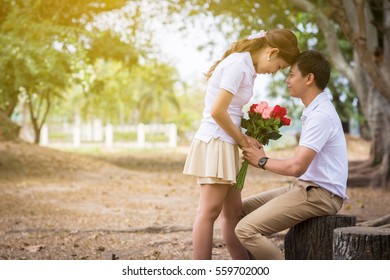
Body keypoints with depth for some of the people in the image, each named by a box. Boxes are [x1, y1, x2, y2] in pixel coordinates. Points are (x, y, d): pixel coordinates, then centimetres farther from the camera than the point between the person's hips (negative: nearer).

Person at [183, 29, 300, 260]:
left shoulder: (244, 65, 14)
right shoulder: (238, 66, -15)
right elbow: (217, 111, -21)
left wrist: (243, 139, 1)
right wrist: (242, 139, -8)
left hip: (224, 145, 10)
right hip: (216, 143, -10)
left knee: (233, 212, 11)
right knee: (210, 211, -8)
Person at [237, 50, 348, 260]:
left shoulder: (321, 115, -18)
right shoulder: (314, 110, 15)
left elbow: (296, 167, -24)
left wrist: (262, 161, -8)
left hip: (320, 195, -10)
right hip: (304, 187, 10)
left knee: (246, 229, -21)